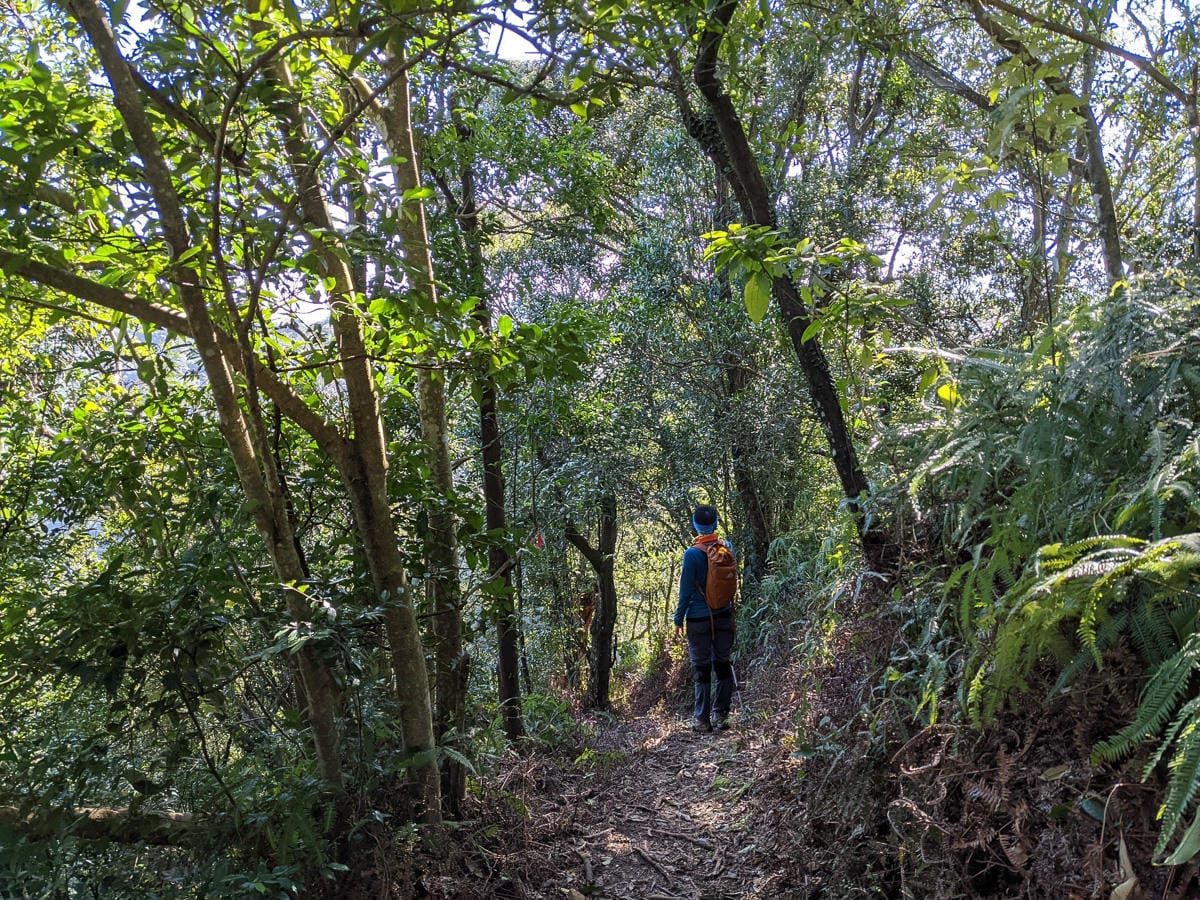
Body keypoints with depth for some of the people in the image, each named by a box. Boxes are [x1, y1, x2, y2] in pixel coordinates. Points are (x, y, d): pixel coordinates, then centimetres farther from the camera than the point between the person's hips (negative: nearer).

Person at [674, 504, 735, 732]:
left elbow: (686, 589, -11)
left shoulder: (692, 554, -15)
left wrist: (679, 619, -1)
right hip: (724, 616, 4)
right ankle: (721, 715, 17)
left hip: (699, 619, -4)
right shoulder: (727, 548, -2)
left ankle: (702, 719, 9)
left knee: (702, 668, 3)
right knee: (723, 665, 12)